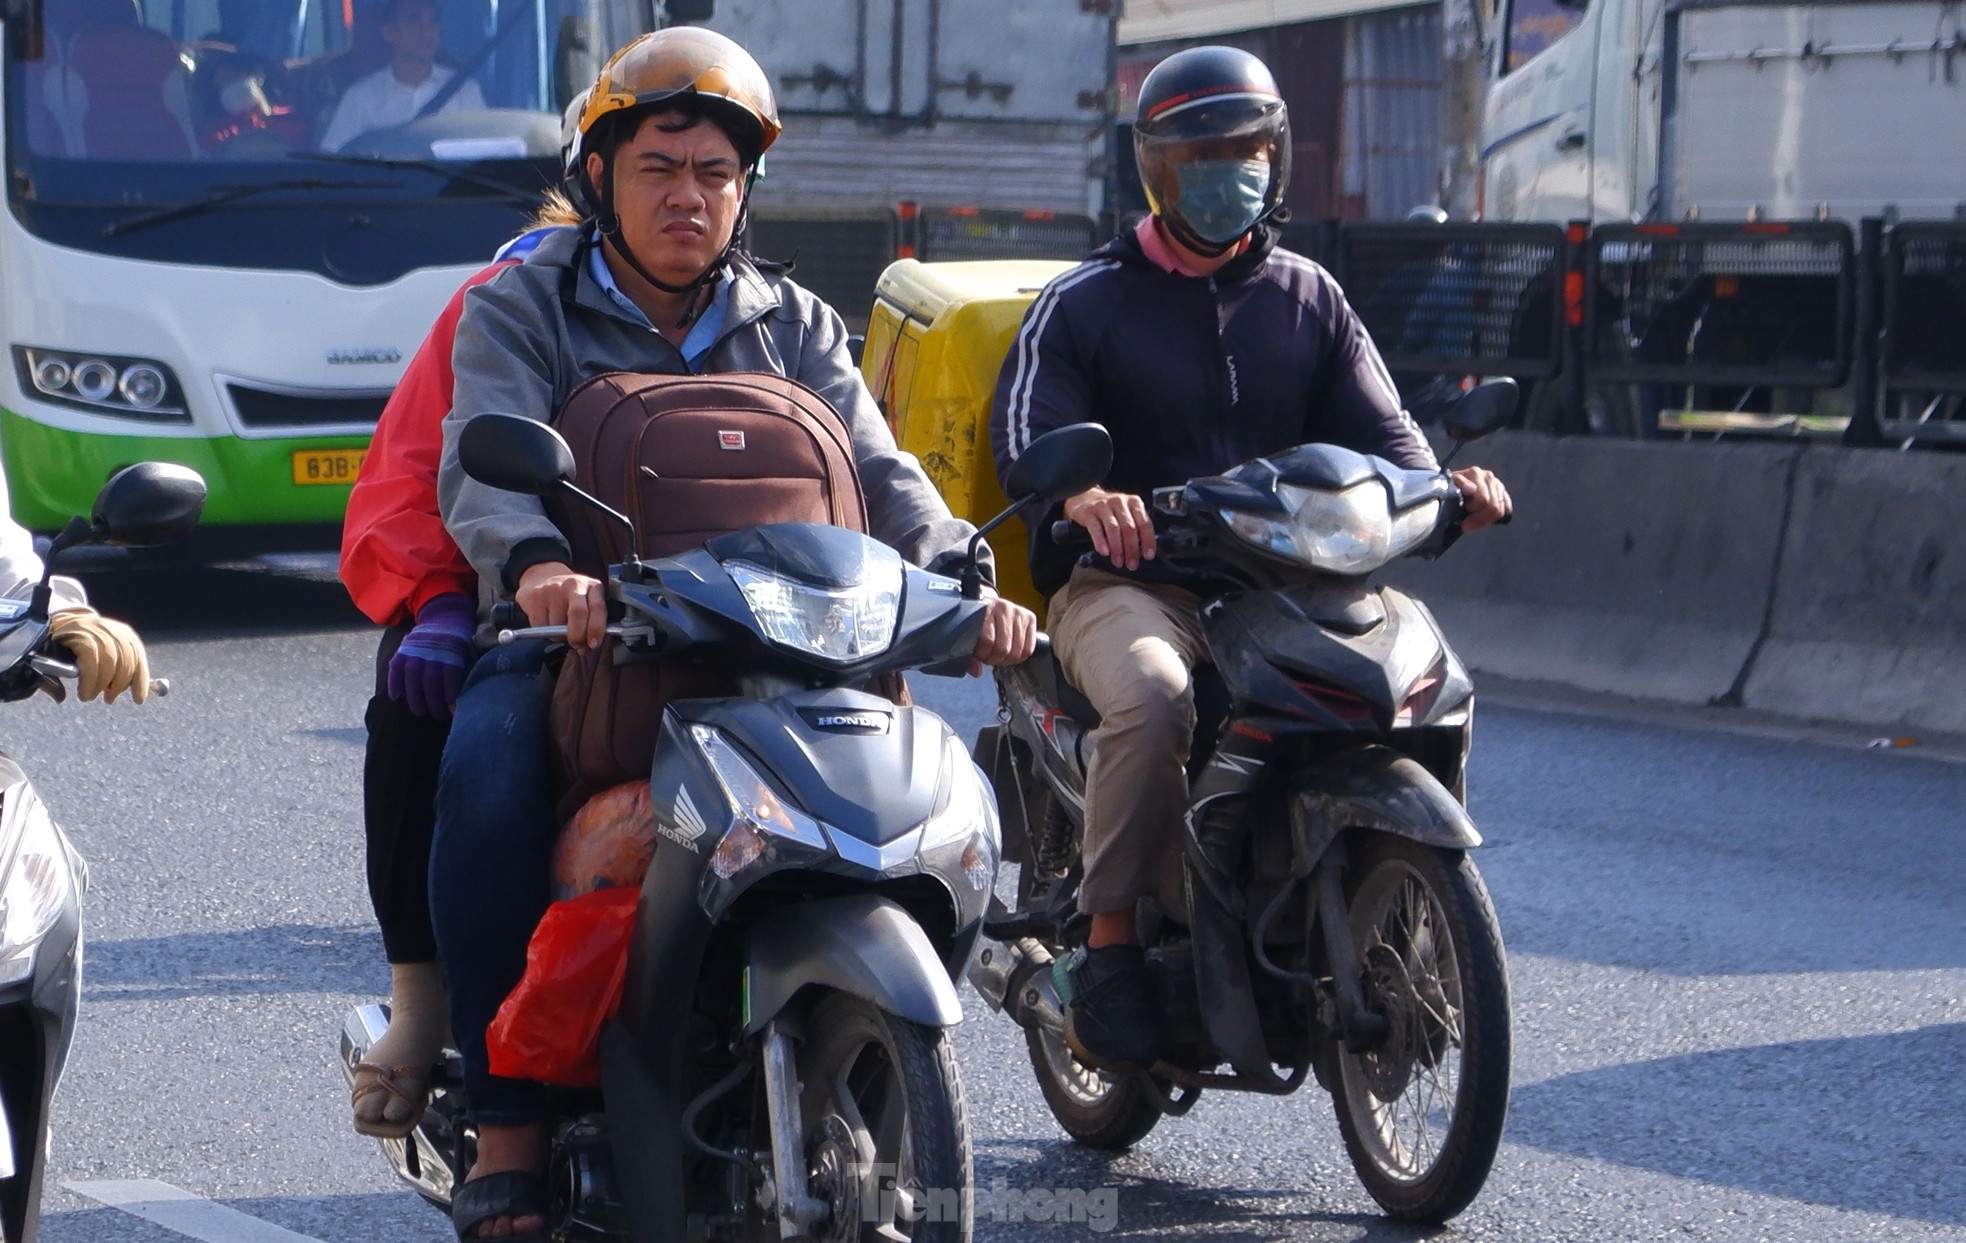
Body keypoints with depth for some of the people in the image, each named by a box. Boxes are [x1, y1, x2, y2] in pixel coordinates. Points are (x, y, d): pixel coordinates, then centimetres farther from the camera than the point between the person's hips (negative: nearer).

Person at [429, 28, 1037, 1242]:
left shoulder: (795, 326, 15)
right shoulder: (519, 310, 5)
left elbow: (875, 471, 0)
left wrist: (959, 577, -22)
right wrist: (537, 566, -38)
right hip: (569, 637, -3)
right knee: (491, 773, -34)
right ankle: (508, 1137, -28)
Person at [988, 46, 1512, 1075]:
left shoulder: (1308, 297, 19)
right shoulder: (1083, 303, 7)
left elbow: (1377, 430, 11)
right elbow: (1025, 429, -9)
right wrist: (1085, 498, -33)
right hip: (1125, 582, -3)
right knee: (1152, 698, -37)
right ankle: (1109, 940, -26)